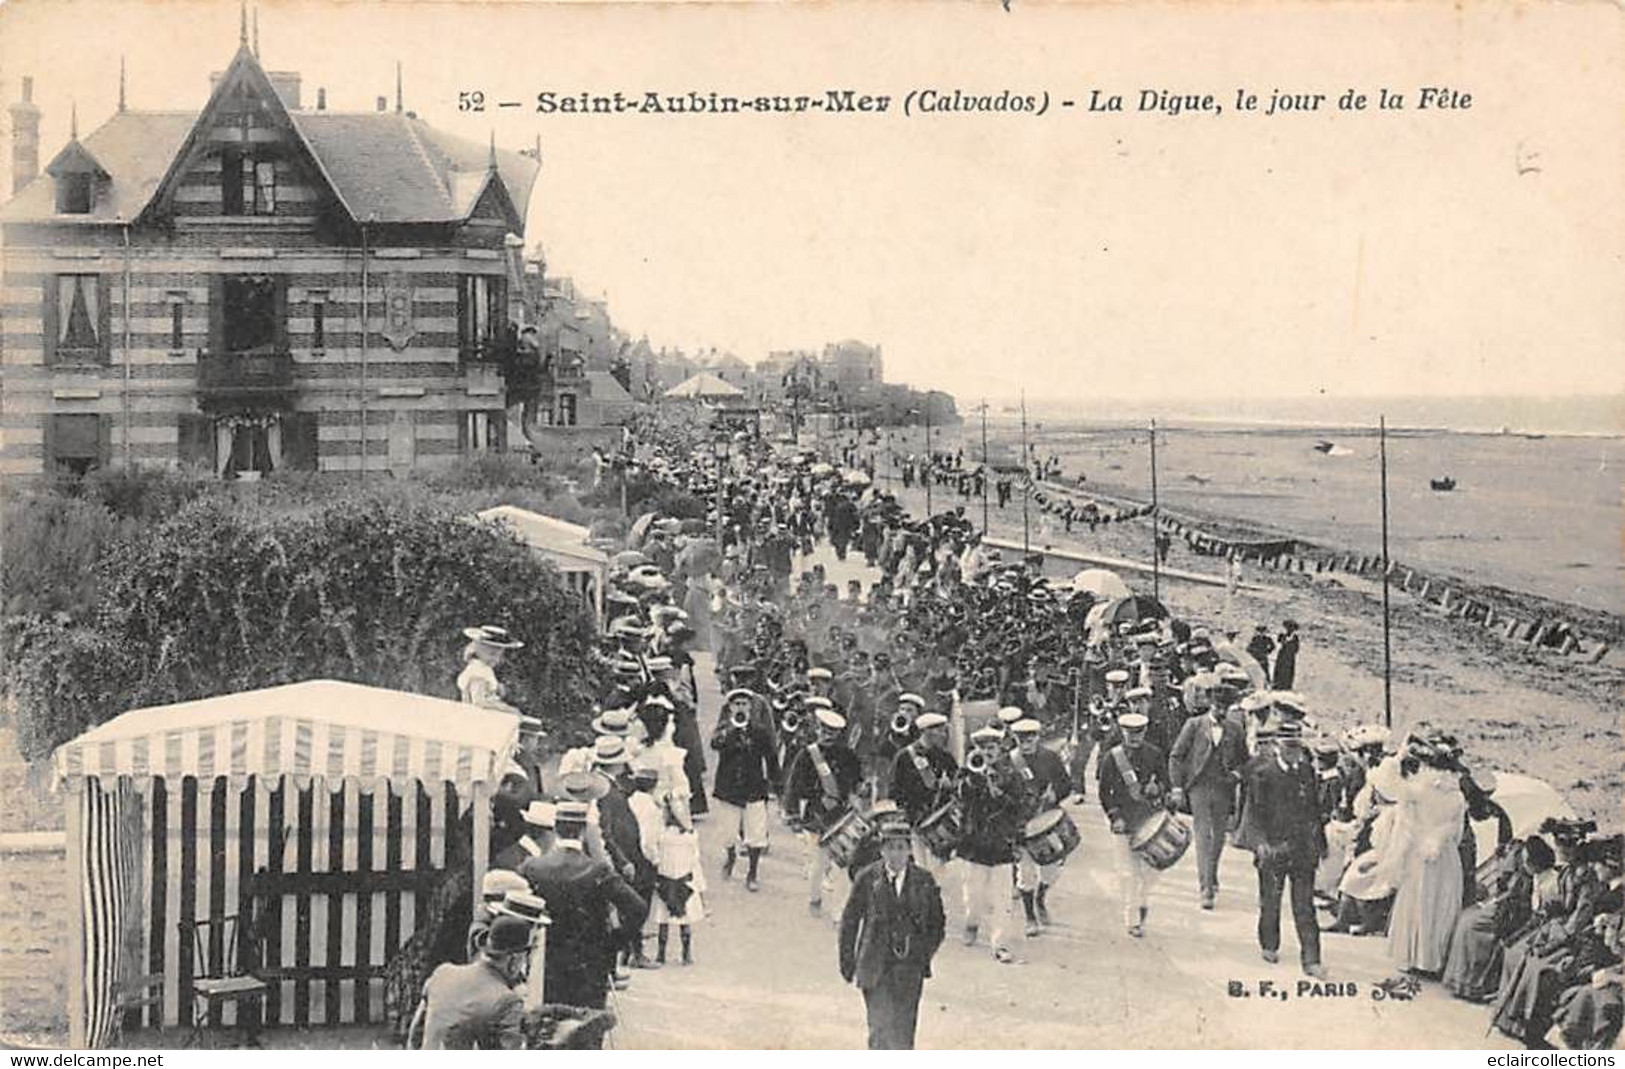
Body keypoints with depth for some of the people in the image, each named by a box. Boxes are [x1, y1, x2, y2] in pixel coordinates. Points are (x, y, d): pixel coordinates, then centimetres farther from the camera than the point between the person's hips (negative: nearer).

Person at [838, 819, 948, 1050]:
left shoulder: (924, 881, 3)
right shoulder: (867, 879, -1)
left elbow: (938, 923, 13)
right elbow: (849, 921, 6)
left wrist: (925, 956, 4)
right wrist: (847, 962, 5)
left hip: (910, 969, 2)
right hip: (875, 966, -1)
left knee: (903, 1030, 3)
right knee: (880, 1027, -9)